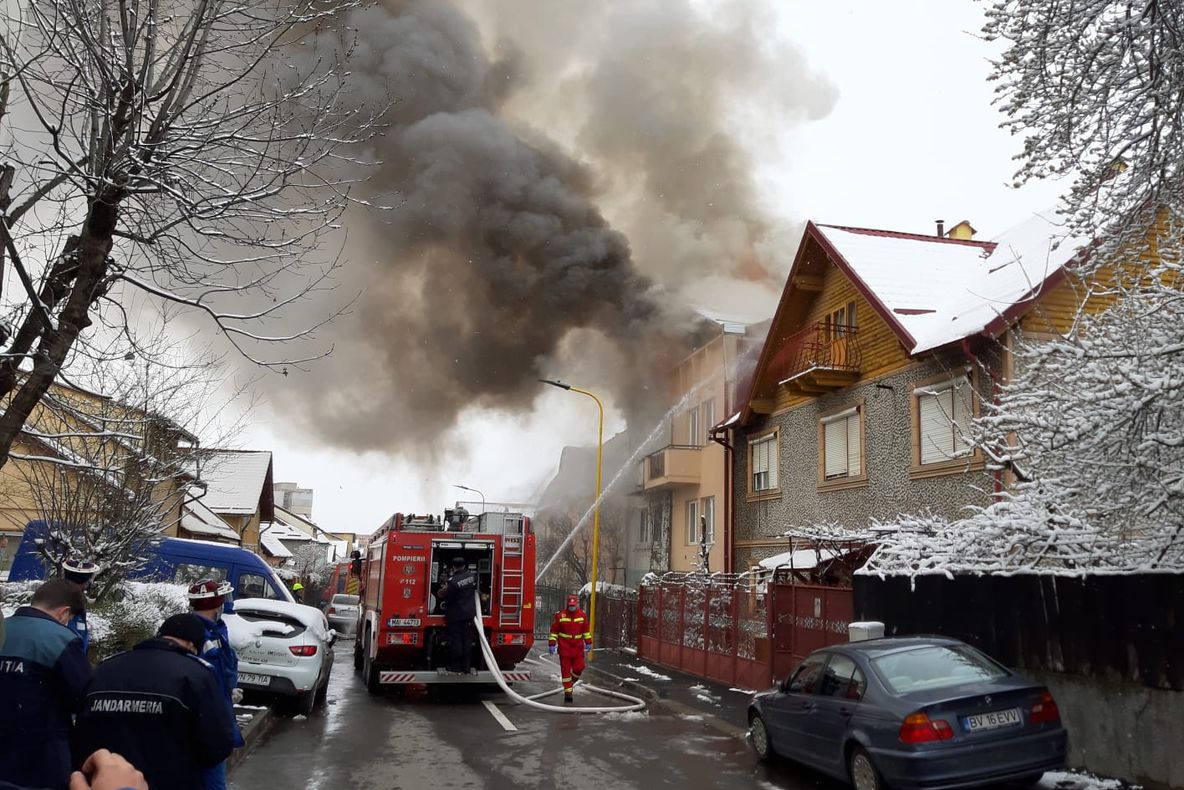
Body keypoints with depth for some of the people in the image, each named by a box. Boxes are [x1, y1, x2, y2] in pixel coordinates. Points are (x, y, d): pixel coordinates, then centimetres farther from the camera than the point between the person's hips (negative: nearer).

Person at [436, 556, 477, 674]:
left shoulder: (453, 581, -19)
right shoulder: (472, 575, 0)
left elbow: (445, 597, -13)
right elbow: (475, 587, 18)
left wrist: (444, 590, 6)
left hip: (456, 615, -5)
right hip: (469, 613, 5)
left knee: (456, 640, 4)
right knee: (467, 640, 9)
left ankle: (455, 666, 9)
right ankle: (467, 667, 12)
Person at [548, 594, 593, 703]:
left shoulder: (582, 615, 3)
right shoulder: (560, 615, -7)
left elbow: (586, 630, 13)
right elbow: (554, 631, -3)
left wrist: (588, 643, 11)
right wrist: (551, 644, -6)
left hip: (578, 647, 3)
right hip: (564, 646, -3)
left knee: (579, 668, -1)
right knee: (565, 670, 0)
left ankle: (571, 682, 28)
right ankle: (567, 691, 7)